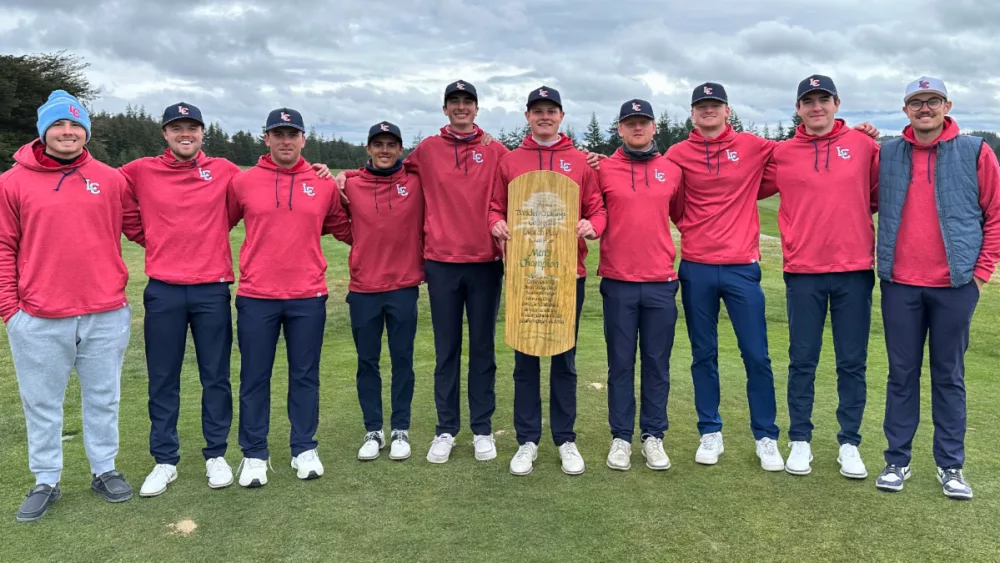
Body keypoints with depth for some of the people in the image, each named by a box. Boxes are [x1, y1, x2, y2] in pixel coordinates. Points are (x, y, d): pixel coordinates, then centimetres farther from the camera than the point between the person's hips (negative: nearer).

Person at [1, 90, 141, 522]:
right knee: (42, 404, 11)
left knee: (103, 398, 13)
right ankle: (46, 482, 26)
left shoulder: (110, 179, 4)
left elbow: (138, 228, 11)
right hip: (38, 320, 0)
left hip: (106, 315, 1)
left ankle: (105, 470, 28)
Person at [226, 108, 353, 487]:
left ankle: (305, 449, 23)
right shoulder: (242, 182, 2)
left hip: (308, 297, 1)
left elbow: (343, 228, 15)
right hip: (256, 296, 0)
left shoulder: (324, 184, 4)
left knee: (305, 375, 9)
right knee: (255, 378, 7)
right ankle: (254, 455, 19)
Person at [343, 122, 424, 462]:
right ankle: (373, 431, 20)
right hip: (363, 289, 1)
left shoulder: (415, 184, 0)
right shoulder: (351, 186, 2)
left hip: (404, 287, -1)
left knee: (402, 360, 6)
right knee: (367, 362, 8)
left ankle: (400, 430, 18)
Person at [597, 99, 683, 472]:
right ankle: (621, 438, 15)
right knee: (620, 363, 5)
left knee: (657, 363, 6)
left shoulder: (672, 171, 8)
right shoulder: (603, 170, 3)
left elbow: (682, 216, 16)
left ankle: (653, 436, 18)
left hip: (661, 283, 1)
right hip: (618, 282, -1)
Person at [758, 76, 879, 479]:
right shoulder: (781, 155, 4)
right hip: (803, 272, 0)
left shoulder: (864, 145, 5)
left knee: (852, 362, 6)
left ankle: (850, 443, 18)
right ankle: (800, 441, 18)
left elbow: (881, 196, 11)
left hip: (855, 270, 0)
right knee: (802, 361, 6)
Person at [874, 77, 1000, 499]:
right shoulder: (887, 154, 6)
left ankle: (950, 465, 17)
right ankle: (897, 460, 16)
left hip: (955, 285, -1)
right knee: (902, 374, 7)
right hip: (899, 285, 2)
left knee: (949, 376, 7)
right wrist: (878, 258, 7)